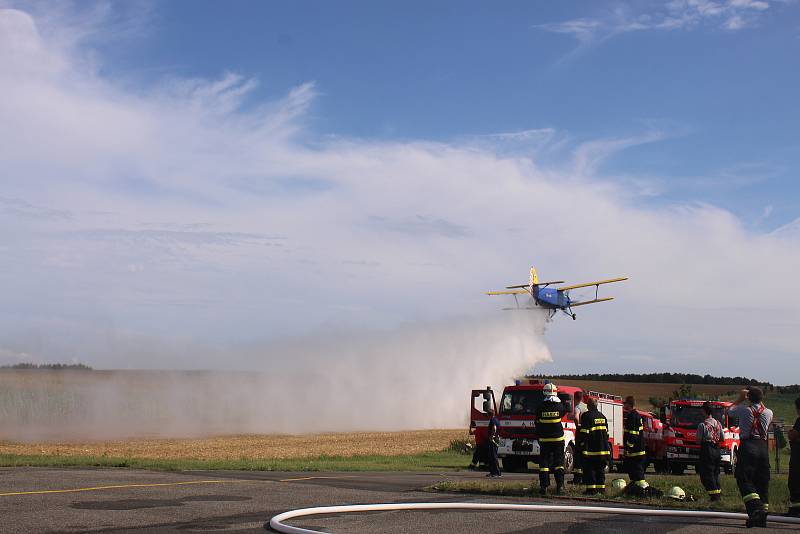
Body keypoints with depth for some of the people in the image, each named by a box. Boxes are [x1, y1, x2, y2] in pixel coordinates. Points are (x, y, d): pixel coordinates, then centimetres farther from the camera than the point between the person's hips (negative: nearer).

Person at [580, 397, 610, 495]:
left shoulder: (586, 416, -8)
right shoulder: (602, 416, 15)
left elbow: (584, 432, -13)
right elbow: (606, 432, 20)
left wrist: (583, 445, -7)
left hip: (591, 449, -7)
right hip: (603, 448, 7)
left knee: (589, 469, -3)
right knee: (601, 469, 12)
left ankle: (591, 489, -8)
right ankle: (601, 488, 11)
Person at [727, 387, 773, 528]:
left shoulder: (744, 409, -3)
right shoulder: (768, 412, 6)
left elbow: (729, 410, 18)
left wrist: (740, 399, 28)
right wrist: (760, 401, 34)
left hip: (747, 445, -4)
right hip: (763, 447, 4)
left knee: (744, 480, -8)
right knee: (762, 482, 8)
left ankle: (756, 507, -31)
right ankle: (763, 516, 7)